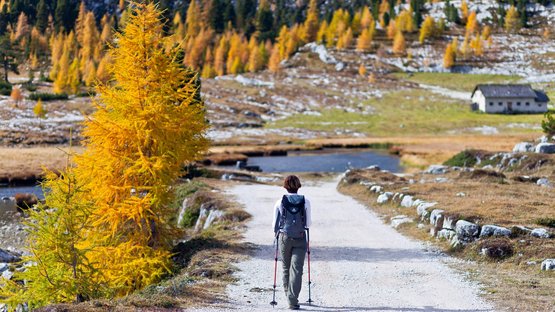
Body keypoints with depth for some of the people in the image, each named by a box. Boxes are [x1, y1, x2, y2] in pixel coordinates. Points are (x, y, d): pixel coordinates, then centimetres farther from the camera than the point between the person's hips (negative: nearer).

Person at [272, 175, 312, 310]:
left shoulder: (280, 202, -4)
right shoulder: (305, 202, -4)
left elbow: (275, 224, 3)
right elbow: (308, 223, 3)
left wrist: (277, 233, 23)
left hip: (284, 238, 1)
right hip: (300, 239, -1)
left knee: (286, 268, 18)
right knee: (297, 269, -2)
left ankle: (289, 295, 29)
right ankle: (293, 300, -11)